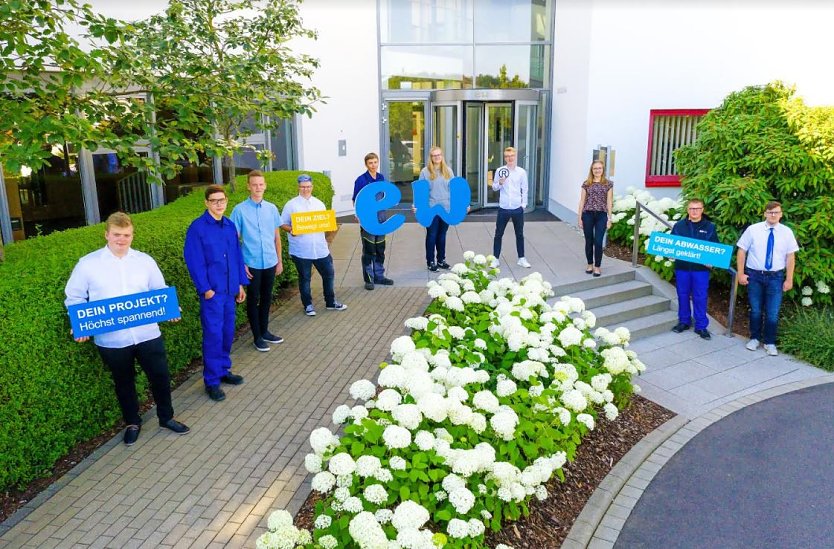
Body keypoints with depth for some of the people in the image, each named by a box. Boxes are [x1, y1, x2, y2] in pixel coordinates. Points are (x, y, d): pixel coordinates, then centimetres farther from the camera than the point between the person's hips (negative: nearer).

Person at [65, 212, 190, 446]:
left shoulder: (145, 261, 3)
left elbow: (160, 291, 10)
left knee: (161, 377, 9)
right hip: (111, 339, -1)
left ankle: (166, 417, 33)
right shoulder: (87, 264, -4)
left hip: (147, 334, 1)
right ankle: (132, 423, 38)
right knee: (124, 383, 16)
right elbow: (75, 298, 2)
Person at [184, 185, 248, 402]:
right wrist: (205, 288, -13)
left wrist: (241, 283, 12)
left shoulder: (230, 226, 8)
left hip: (230, 289, 6)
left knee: (228, 332, 14)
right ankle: (212, 381, 7)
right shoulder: (197, 227, -9)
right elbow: (194, 260, -11)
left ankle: (223, 370, 29)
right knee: (213, 334, -3)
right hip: (212, 291, -6)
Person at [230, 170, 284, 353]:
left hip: (270, 263, 4)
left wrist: (279, 260, 12)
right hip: (251, 264, -4)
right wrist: (241, 264, -7)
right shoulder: (240, 210, -8)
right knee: (253, 300, 8)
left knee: (266, 298, 16)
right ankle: (257, 337, 21)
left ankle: (264, 331, 33)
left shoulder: (272, 208, 3)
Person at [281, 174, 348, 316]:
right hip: (301, 250, -4)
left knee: (329, 274, 11)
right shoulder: (291, 205, -3)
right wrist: (291, 230, -20)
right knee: (304, 278, 8)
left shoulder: (319, 204, 9)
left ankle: (331, 302, 27)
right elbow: (283, 224, -1)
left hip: (320, 248, 4)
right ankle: (308, 305, 23)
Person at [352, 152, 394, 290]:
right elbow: (356, 201, -9)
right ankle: (368, 278, 12)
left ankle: (379, 276, 25)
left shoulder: (381, 178, 6)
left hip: (381, 218, 6)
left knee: (380, 250, 13)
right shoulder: (361, 180, -11)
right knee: (368, 250, 2)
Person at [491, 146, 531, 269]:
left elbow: (524, 189, 6)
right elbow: (494, 187, 5)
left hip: (517, 208, 1)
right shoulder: (500, 171, 0)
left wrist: (523, 204, 2)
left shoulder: (521, 172, 1)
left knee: (519, 234, 11)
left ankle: (521, 259, 23)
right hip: (503, 208, -1)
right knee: (498, 234, 5)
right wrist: (499, 183, -16)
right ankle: (495, 259, 15)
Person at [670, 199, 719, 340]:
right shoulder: (679, 226, 4)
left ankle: (701, 326, 13)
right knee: (683, 295, 11)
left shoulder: (710, 227, 2)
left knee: (700, 297, 3)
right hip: (681, 267, 2)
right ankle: (684, 321, 26)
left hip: (701, 268, -1)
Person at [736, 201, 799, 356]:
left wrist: (789, 279, -1)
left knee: (773, 313, 3)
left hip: (776, 277, 0)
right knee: (756, 310, 12)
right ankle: (755, 338, 29)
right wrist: (741, 273, -5)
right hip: (754, 275, 0)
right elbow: (742, 251, -2)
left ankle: (770, 343, 20)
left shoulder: (787, 232, -1)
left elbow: (790, 257, 1)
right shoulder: (753, 229, -5)